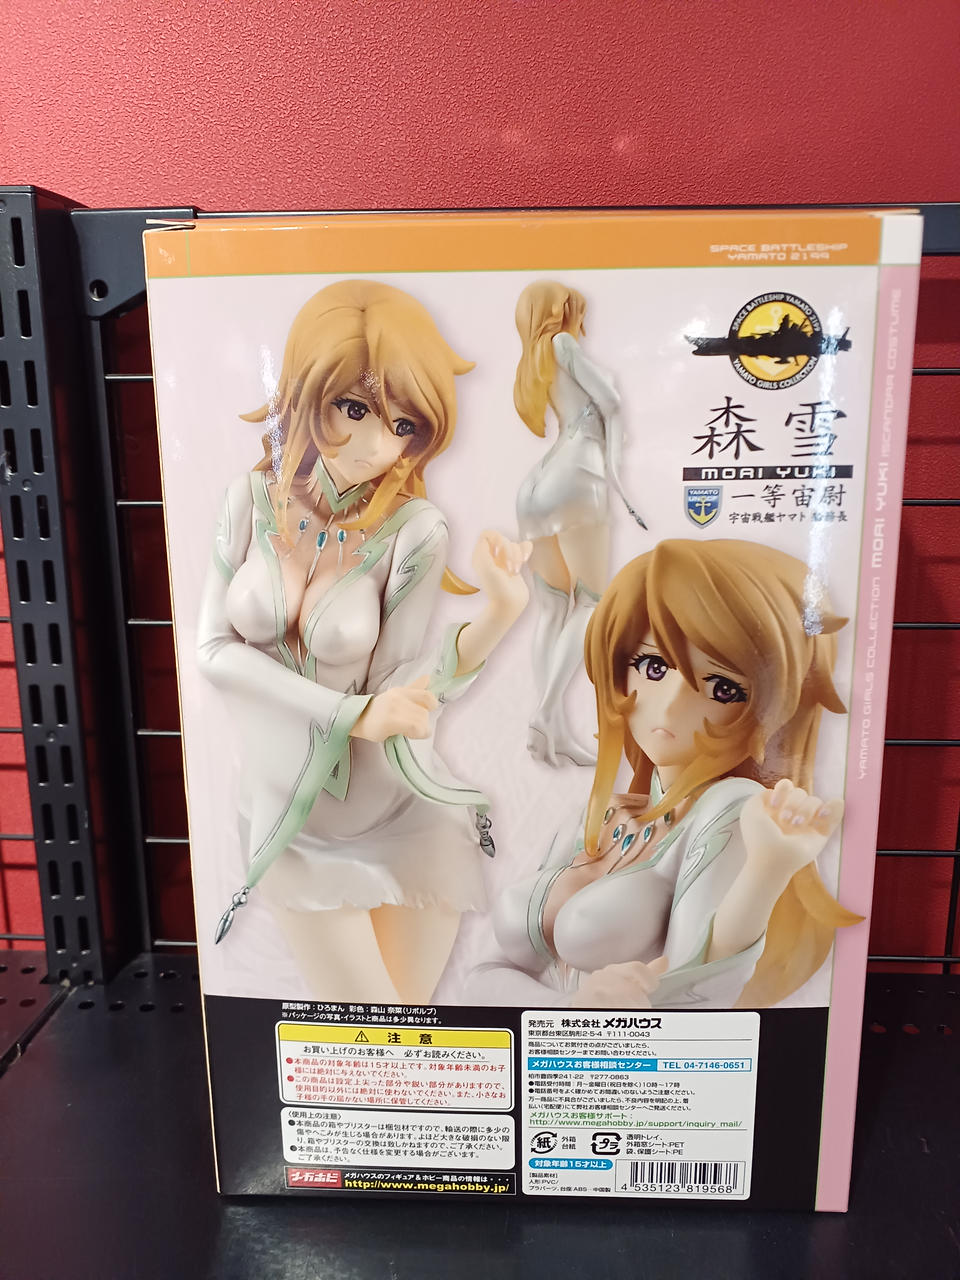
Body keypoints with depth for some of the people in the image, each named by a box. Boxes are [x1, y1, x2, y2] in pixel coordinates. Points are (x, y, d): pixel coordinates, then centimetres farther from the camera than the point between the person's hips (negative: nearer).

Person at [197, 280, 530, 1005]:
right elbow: (215, 648, -9)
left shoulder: (414, 531, -16)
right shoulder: (254, 499, -8)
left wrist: (492, 623, -33)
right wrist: (352, 714, -20)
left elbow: (393, 694, -17)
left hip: (402, 820, -1)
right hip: (287, 817, 2)